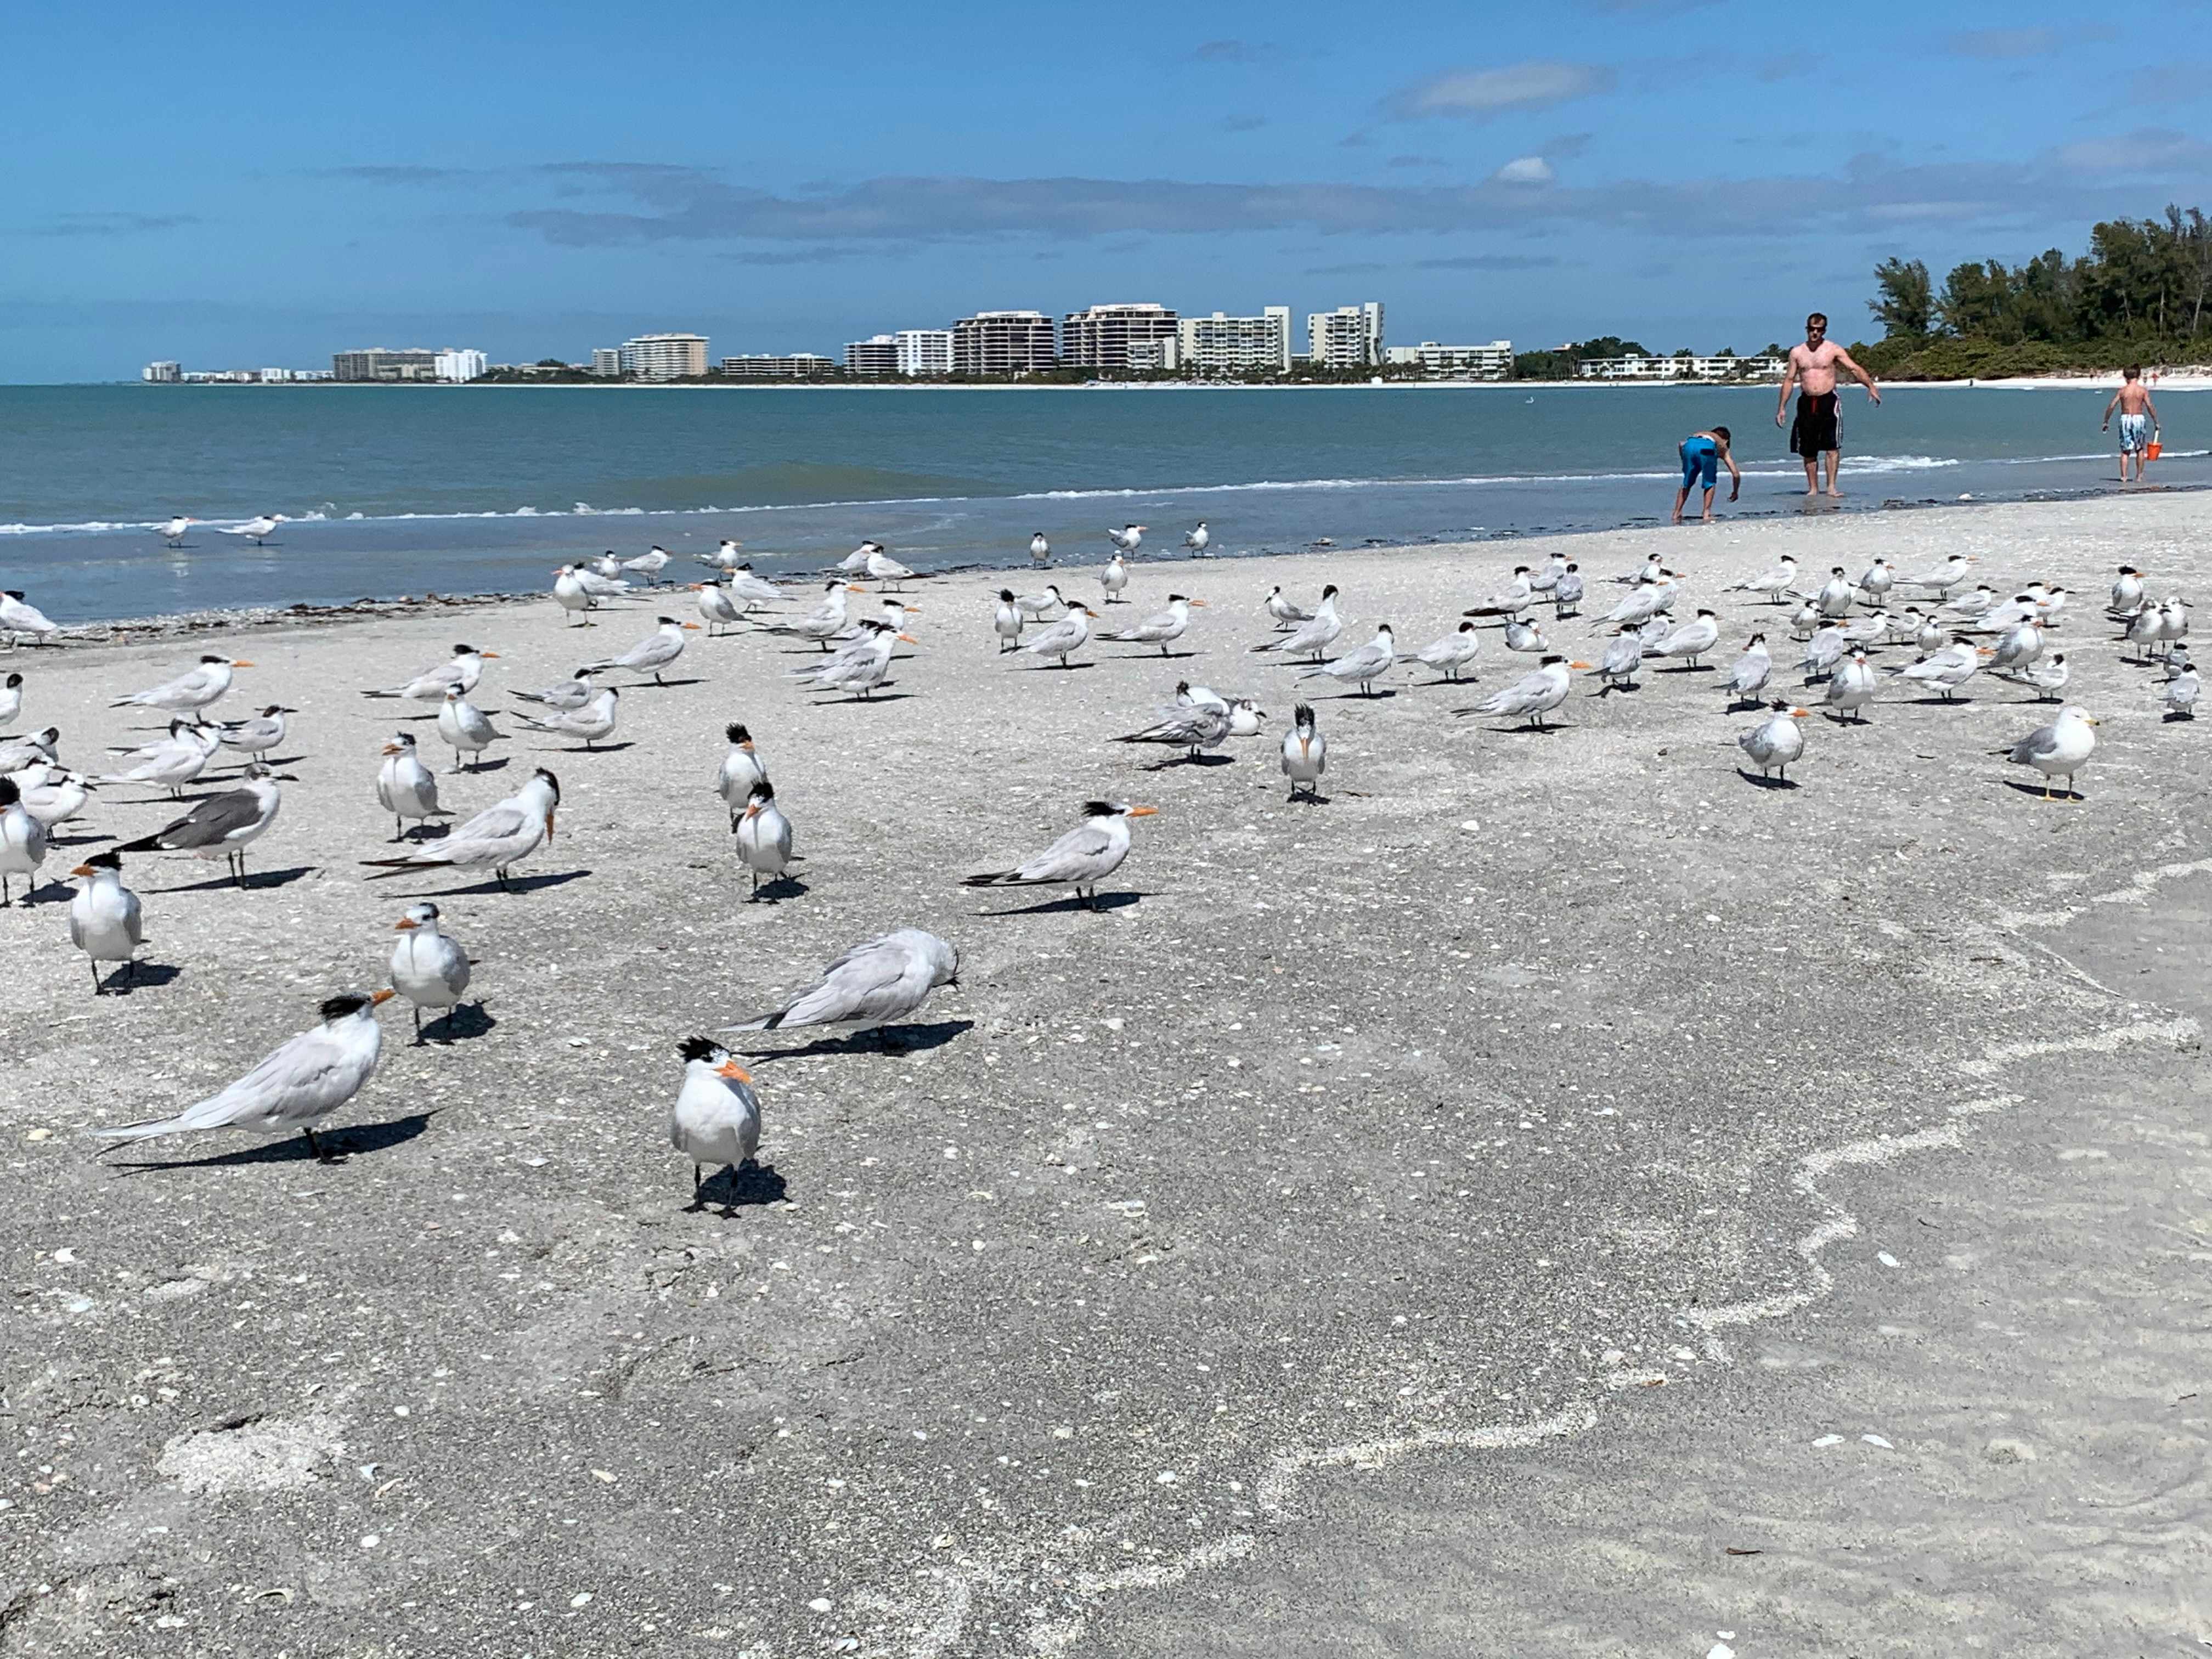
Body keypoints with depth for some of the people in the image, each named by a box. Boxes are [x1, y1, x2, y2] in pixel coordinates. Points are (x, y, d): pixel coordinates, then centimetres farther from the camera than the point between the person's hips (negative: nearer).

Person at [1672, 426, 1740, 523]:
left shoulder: (1698, 434, 43)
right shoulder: (1723, 448, 36)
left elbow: (1682, 444, 21)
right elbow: (1736, 474, 32)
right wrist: (1735, 492, 46)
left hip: (1689, 445, 2)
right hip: (1707, 448, -2)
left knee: (1687, 483, 20)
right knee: (1710, 484, 20)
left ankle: (1677, 514, 16)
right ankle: (1706, 514, 11)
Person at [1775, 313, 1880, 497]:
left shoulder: (1834, 350, 0)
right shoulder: (1797, 352, 8)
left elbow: (1854, 369, -8)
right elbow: (1789, 380, 12)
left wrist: (1870, 386, -23)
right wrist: (1781, 408, 8)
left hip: (1828, 401, -3)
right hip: (1806, 403, 3)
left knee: (1832, 446, -13)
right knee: (1808, 451, 6)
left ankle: (1831, 487, -11)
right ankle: (1813, 489, 16)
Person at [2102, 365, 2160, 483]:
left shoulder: (2122, 390, 0)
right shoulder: (2143, 390, -2)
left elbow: (2111, 406, -2)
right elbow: (2150, 407, -6)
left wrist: (2106, 422, 8)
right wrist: (2156, 422, 1)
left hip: (2125, 419, 0)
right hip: (2139, 418, 0)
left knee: (2125, 451, 6)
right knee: (2140, 449, 15)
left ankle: (2124, 476, -3)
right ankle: (2139, 476, 15)